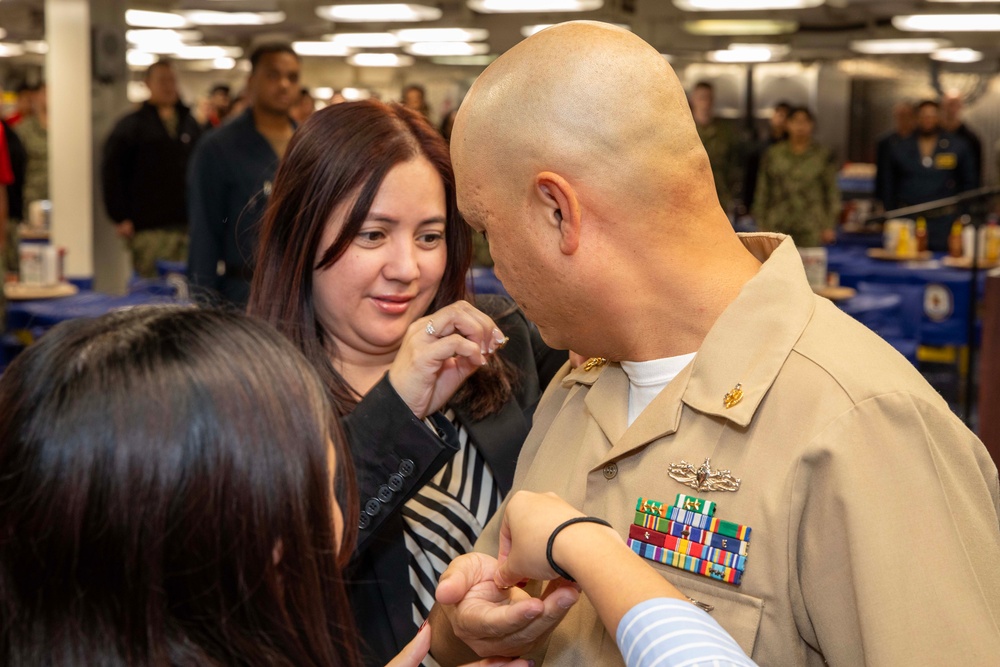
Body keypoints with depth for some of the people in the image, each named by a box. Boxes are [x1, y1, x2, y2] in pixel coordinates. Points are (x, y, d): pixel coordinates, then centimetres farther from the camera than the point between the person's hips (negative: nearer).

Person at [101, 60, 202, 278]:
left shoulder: (190, 124, 16)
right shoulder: (131, 125, 2)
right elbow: (111, 174, -3)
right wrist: (120, 218, -9)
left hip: (186, 226, 4)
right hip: (149, 229, -4)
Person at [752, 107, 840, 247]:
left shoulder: (823, 155, 8)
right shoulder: (773, 155, 10)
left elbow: (832, 192, 7)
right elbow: (763, 192, 11)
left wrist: (829, 226, 1)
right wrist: (762, 226, 7)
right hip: (778, 227, 1)